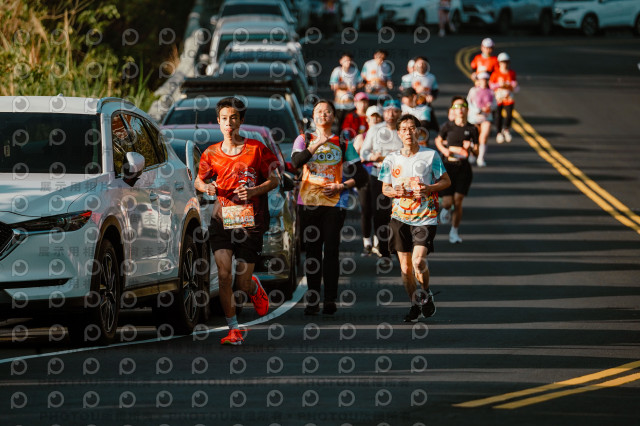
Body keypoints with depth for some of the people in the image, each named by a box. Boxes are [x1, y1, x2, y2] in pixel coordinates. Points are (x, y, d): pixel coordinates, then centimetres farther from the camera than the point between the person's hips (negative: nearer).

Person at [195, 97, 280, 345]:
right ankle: (233, 330, -1)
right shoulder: (212, 154, 4)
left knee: (242, 282, 0)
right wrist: (206, 188, -6)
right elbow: (199, 180, 18)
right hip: (222, 221, 1)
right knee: (223, 274, -13)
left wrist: (253, 191, -14)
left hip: (250, 223, -1)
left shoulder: (256, 149, -2)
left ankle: (255, 289, 39)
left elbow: (274, 180, 4)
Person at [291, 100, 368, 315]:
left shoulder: (343, 144, 12)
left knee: (331, 250, -9)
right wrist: (315, 145, -17)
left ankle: (330, 300, -9)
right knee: (312, 250, 0)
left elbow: (361, 176, 11)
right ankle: (312, 301, 3)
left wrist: (341, 186, -4)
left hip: (334, 202, -1)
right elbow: (295, 162, -9)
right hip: (308, 201, 1)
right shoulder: (304, 140, 12)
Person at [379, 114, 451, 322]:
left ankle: (426, 295, 9)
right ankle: (415, 305, 20)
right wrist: (395, 192, -10)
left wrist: (429, 188, -14)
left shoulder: (430, 155, -1)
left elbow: (446, 181, 5)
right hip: (400, 217, 3)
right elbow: (385, 188, 14)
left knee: (418, 261, -18)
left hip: (425, 217, -3)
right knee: (405, 267, 4)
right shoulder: (391, 159, 6)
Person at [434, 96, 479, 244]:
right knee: (447, 202, -6)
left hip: (463, 167, 1)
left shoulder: (472, 129, 2)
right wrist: (444, 150, -4)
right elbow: (438, 140, 16)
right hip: (448, 166, -1)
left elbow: (476, 153, 6)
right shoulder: (448, 126, -2)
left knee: (458, 201, -3)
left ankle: (454, 232, 14)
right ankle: (445, 210, 33)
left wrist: (470, 147, -15)